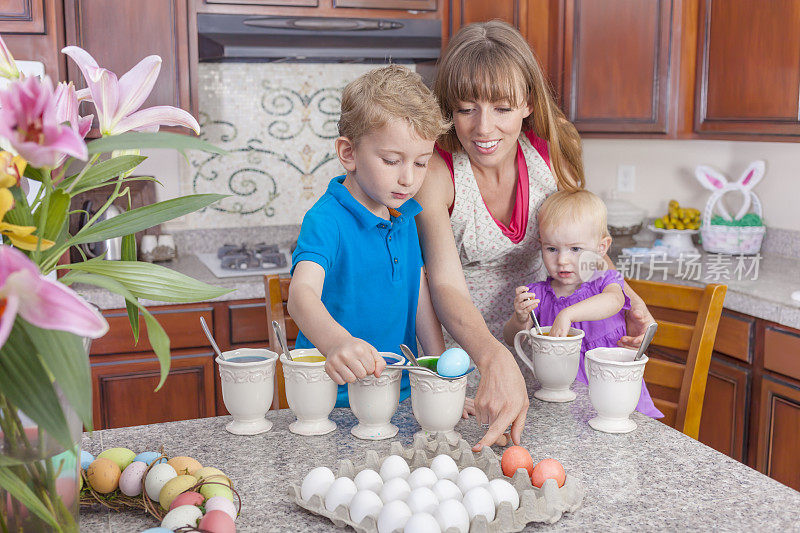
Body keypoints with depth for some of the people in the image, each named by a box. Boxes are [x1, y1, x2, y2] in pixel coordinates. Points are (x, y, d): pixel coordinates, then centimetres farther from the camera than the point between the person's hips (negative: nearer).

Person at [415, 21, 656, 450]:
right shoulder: (435, 173, -23)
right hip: (464, 346, -3)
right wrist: (495, 361, -52)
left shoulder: (551, 156, -10)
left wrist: (625, 297, -13)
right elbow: (446, 286, -34)